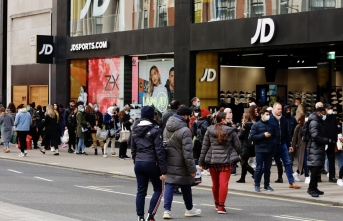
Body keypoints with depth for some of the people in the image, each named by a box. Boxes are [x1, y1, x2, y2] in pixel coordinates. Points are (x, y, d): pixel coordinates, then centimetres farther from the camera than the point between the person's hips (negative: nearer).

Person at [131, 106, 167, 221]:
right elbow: (159, 151, -14)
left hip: (138, 163, 6)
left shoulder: (135, 130, 8)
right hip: (151, 163, -6)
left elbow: (133, 150, 13)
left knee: (141, 191, 9)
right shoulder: (155, 130, -11)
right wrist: (163, 170, -13)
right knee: (158, 190, 6)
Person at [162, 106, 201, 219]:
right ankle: (189, 209, 27)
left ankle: (167, 210, -4)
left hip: (168, 162, 6)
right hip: (180, 164, -6)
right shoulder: (184, 130, -20)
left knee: (169, 185, 6)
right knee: (186, 186, 12)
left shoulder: (167, 128, 5)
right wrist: (192, 168, -16)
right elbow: (187, 151, -21)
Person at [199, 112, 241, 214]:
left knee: (215, 183, 16)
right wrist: (236, 156, 23)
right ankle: (221, 206, -8)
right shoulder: (231, 131, -4)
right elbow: (237, 146, 3)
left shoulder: (209, 130, 1)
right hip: (226, 160, -3)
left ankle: (217, 203, 33)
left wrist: (201, 162, 7)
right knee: (224, 183, -4)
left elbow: (204, 147, 2)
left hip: (212, 160, 3)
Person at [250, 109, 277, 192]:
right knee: (259, 168, -2)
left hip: (269, 150, 4)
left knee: (267, 168, 10)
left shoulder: (271, 125, 10)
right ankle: (256, 185, 5)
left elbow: (275, 135, 17)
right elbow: (252, 136, -8)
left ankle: (267, 185, 17)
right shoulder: (256, 125, -1)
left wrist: (273, 144, -1)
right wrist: (263, 135, -14)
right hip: (260, 150, -4)